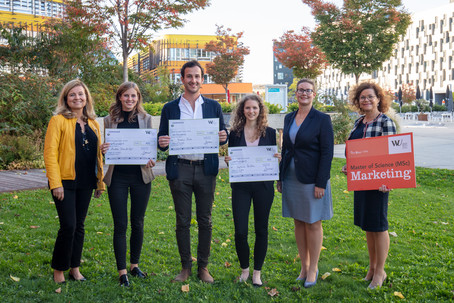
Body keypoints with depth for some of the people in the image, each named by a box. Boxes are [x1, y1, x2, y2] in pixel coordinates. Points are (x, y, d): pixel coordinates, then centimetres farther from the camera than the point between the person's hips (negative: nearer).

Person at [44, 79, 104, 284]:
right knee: (68, 226, -7)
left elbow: (98, 155, 17)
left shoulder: (93, 123, 13)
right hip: (65, 182, -5)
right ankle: (58, 270, 11)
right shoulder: (58, 121, -4)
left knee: (79, 226, 11)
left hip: (85, 183, 5)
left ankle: (75, 268, 23)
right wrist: (55, 183, -16)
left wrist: (100, 182, 13)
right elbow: (50, 153, -9)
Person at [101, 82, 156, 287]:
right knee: (120, 225, 0)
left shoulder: (145, 119, 4)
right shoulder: (110, 120, 5)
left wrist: (150, 160, -13)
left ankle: (134, 265, 27)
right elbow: (107, 147, 9)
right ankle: (122, 272, 10)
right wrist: (103, 150, -14)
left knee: (137, 223, 10)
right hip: (117, 177, -1)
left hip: (141, 176, 1)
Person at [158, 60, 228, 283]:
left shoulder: (213, 106, 9)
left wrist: (223, 137, -14)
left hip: (206, 169, 1)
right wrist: (162, 142, -16)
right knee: (182, 221, 6)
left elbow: (223, 136, 10)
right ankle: (185, 267, 20)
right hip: (180, 169, 0)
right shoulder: (170, 108, 7)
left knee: (205, 221, 7)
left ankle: (203, 267, 20)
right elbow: (162, 141, 8)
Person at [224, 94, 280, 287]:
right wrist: (228, 161, -11)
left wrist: (278, 158, -11)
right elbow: (231, 159, 10)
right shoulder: (235, 133, 5)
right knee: (240, 231, -2)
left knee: (261, 230, 7)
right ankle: (244, 269, 22)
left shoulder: (269, 133, 5)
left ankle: (257, 272, 23)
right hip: (241, 186, 0)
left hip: (263, 186, 0)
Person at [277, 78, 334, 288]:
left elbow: (327, 153, -11)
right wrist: (280, 177, 11)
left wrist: (321, 183, -16)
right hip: (291, 178, 6)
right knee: (298, 222, 12)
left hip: (312, 179, -5)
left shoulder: (322, 119, -7)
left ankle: (313, 269, 18)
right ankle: (304, 266, 25)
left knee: (313, 223, 4)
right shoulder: (289, 118, 10)